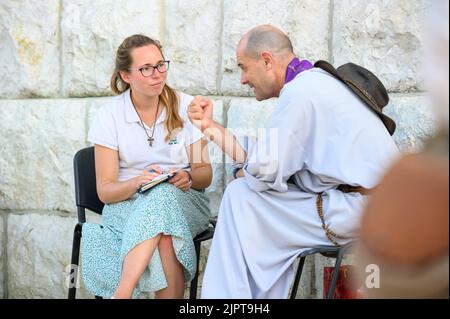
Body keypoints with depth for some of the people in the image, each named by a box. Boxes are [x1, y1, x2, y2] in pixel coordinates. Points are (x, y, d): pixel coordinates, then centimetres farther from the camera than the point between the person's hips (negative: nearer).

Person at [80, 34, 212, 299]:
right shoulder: (109, 116, -1)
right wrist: (137, 182, -23)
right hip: (127, 205, -1)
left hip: (184, 201, 1)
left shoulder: (186, 107, 2)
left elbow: (205, 174, 6)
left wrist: (189, 177, -18)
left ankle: (121, 292, -41)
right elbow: (105, 191, -2)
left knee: (163, 196, -37)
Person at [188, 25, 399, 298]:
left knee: (240, 196, -4)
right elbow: (265, 163, 14)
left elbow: (264, 173, -15)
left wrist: (243, 174, 8)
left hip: (357, 211, -10)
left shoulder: (299, 91, -14)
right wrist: (210, 126, 17)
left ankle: (230, 295, 7)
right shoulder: (311, 83, 16)